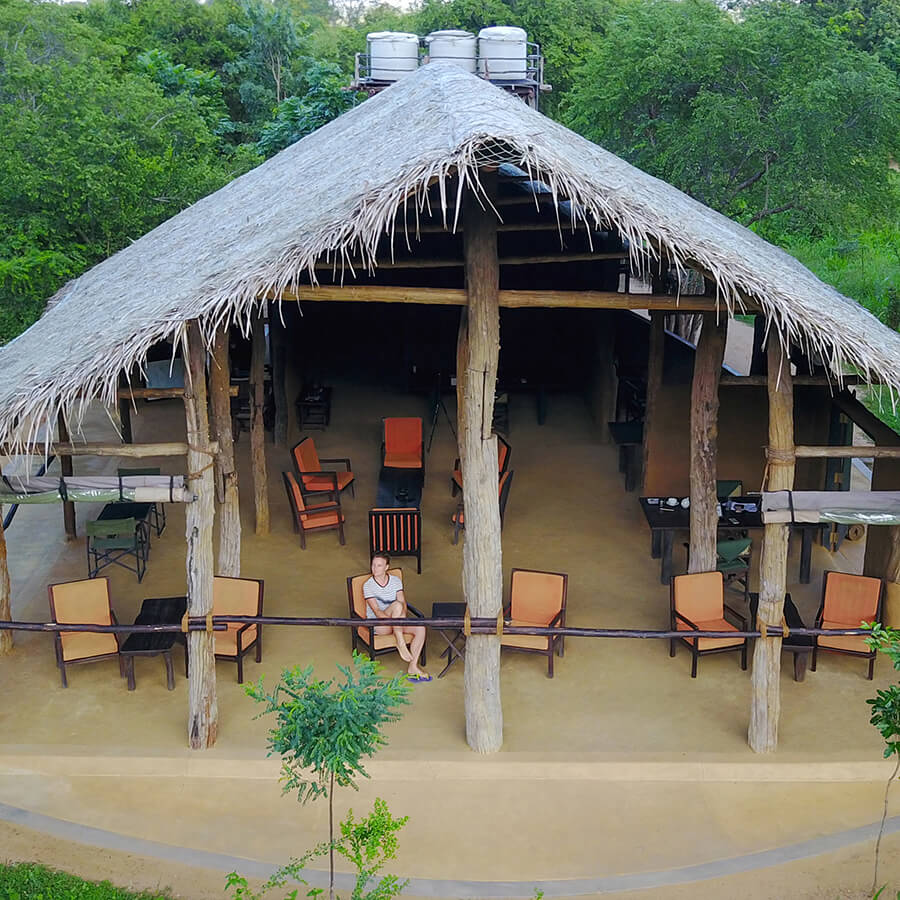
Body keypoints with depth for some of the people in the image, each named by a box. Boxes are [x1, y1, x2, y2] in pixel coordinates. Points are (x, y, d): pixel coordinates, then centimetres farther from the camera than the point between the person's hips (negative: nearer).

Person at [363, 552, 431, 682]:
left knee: (420, 628, -23)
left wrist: (403, 618, -23)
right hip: (377, 623, -5)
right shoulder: (368, 585, -11)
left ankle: (413, 667, -15)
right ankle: (400, 644, -28)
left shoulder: (396, 581, 3)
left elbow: (404, 604, -3)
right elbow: (376, 611, -19)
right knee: (397, 605, -33)